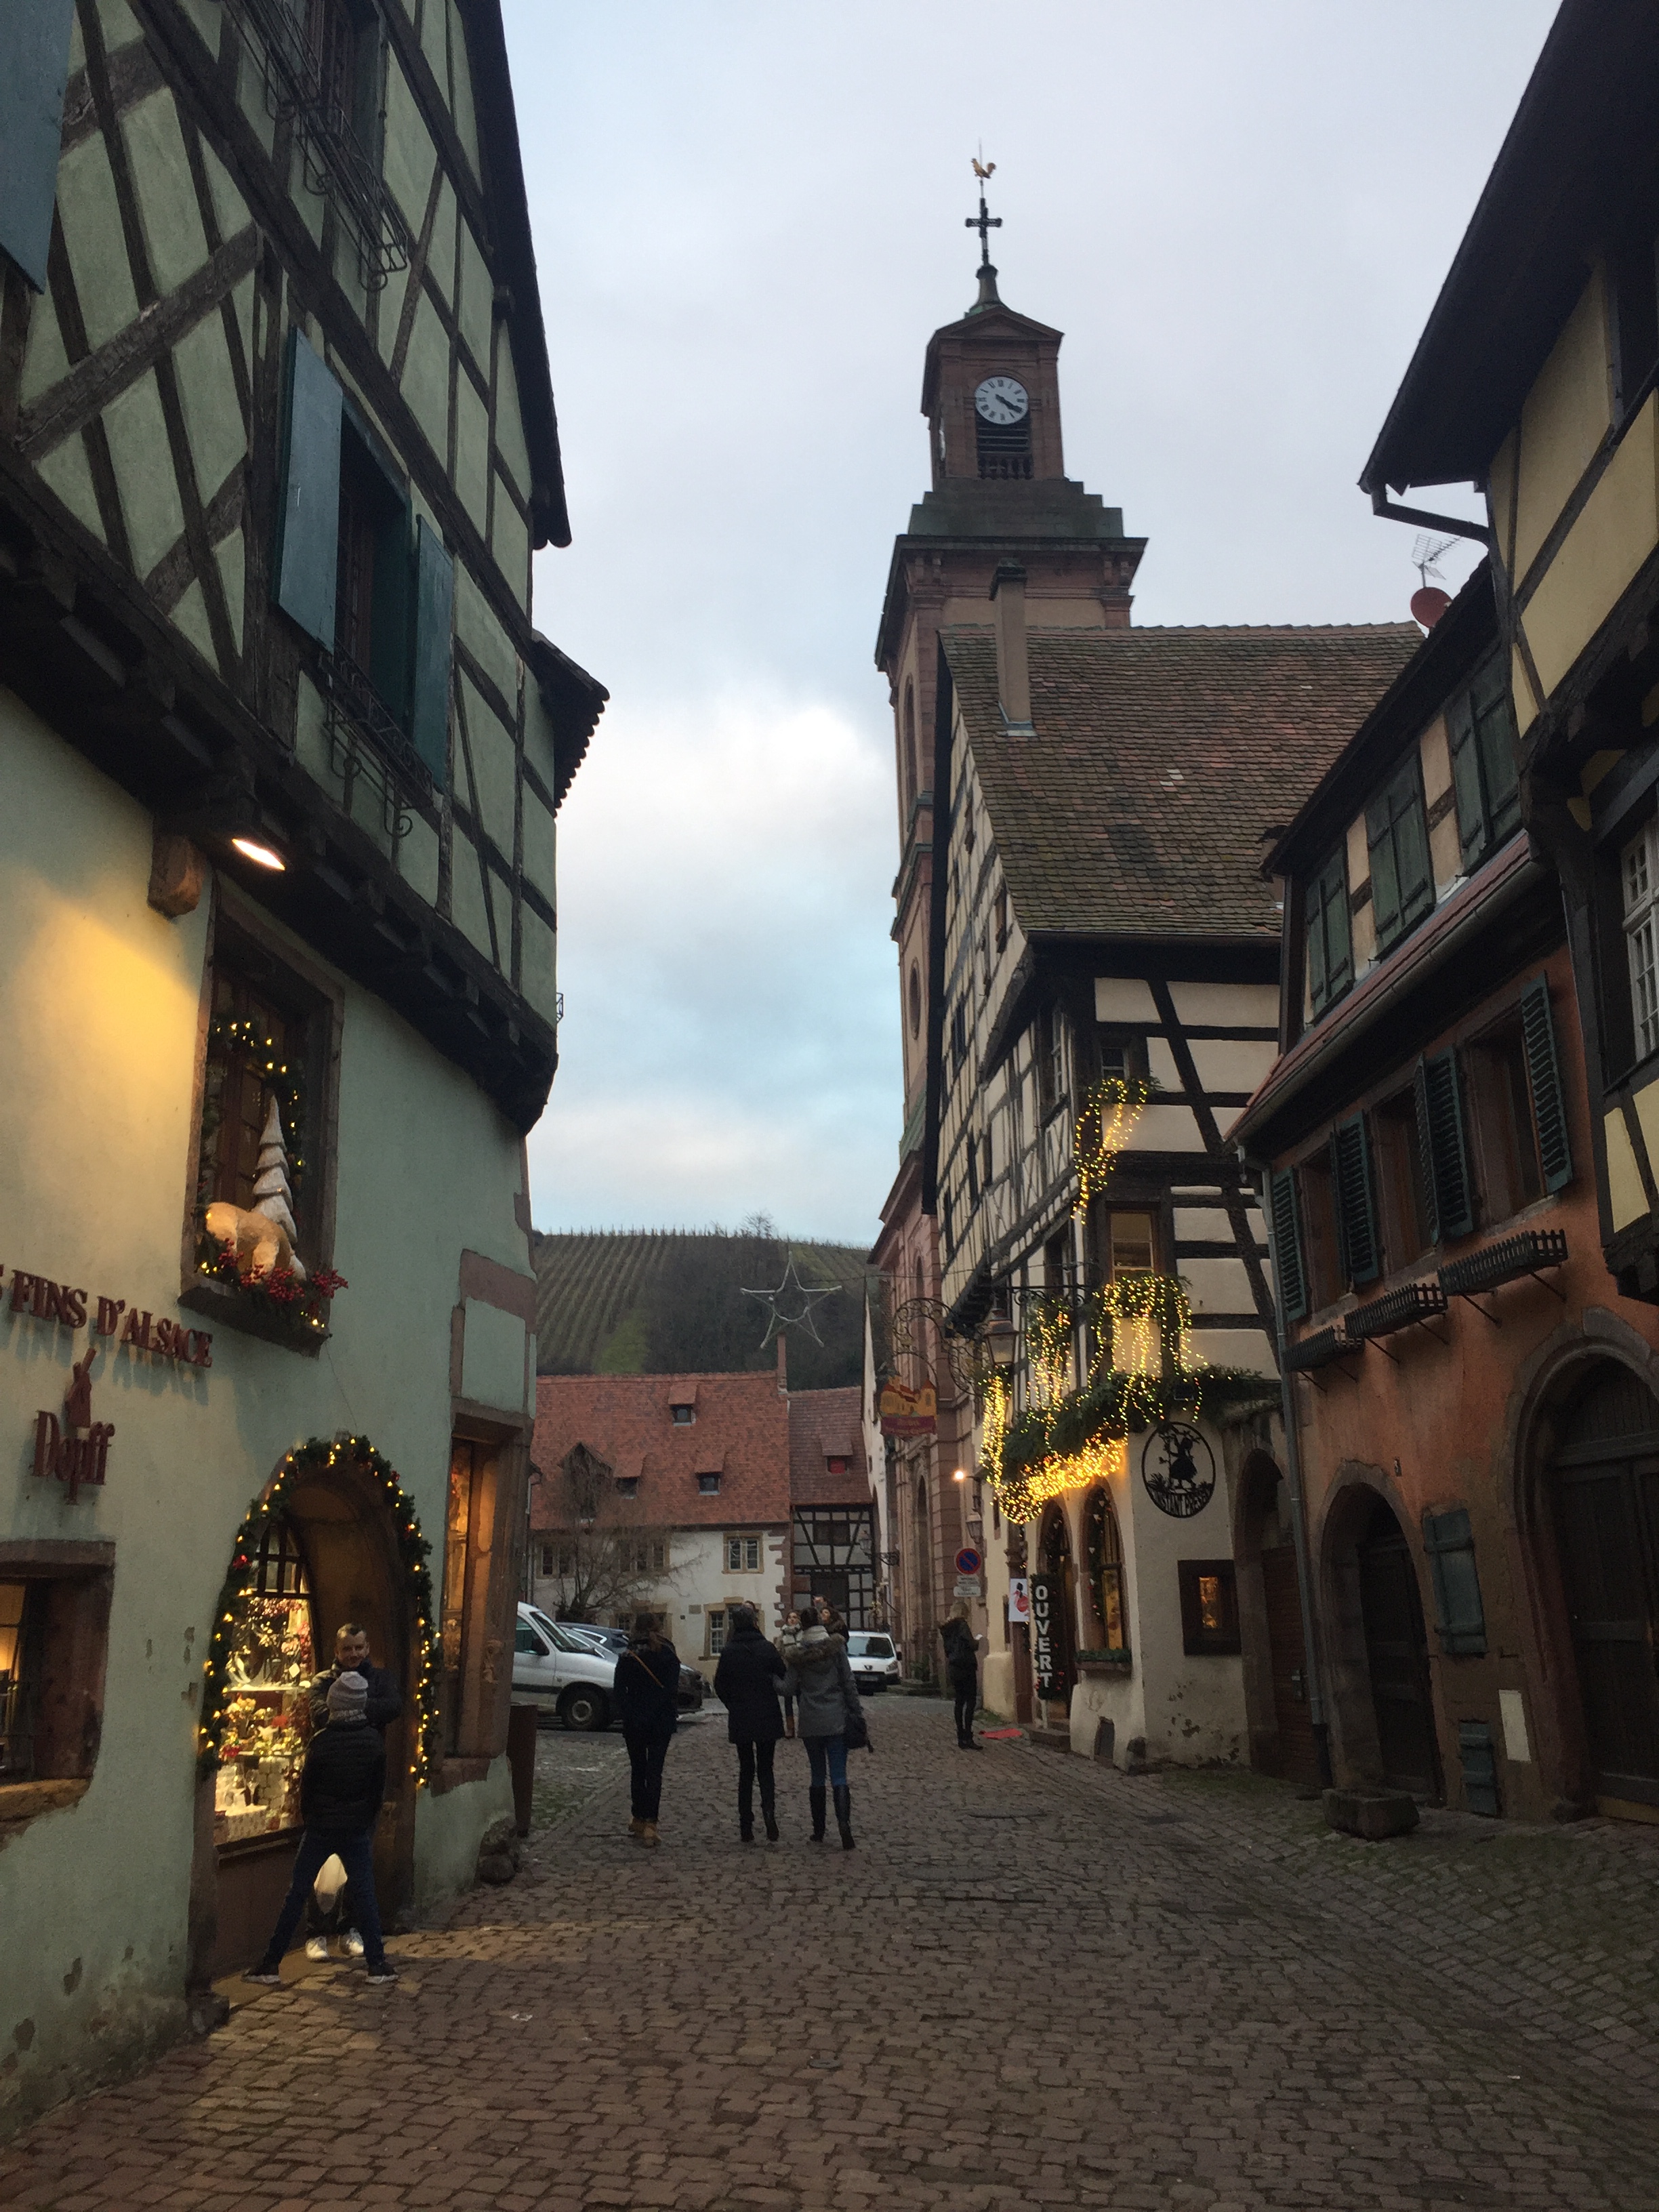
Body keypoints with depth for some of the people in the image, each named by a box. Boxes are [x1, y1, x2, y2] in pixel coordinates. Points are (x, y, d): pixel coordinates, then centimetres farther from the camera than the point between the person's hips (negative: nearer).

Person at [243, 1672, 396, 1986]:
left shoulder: (321, 1742, -13)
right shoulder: (374, 1741, -4)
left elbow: (307, 1786, -4)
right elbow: (379, 1788, 3)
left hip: (320, 1830, -2)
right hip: (357, 1830, 2)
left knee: (297, 1893, 7)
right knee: (365, 1895, 7)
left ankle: (271, 1963, 10)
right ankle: (377, 1963, 6)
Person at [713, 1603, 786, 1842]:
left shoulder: (729, 1652, -6)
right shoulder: (767, 1649, -8)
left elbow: (719, 1686, 1)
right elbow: (785, 1677, -3)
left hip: (739, 1721, 1)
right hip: (767, 1719, -1)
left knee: (746, 1770, 12)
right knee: (765, 1768, 11)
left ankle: (746, 1829, 9)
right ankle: (768, 1809, -17)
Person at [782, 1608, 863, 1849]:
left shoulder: (797, 1655, -2)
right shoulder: (836, 1648, -3)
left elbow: (789, 1690, -1)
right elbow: (849, 1683, -3)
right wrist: (856, 1713, 2)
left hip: (810, 1723, 1)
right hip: (837, 1720, -1)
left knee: (817, 1776, 14)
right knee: (839, 1777, -2)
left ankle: (819, 1830, 17)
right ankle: (844, 1825, -19)